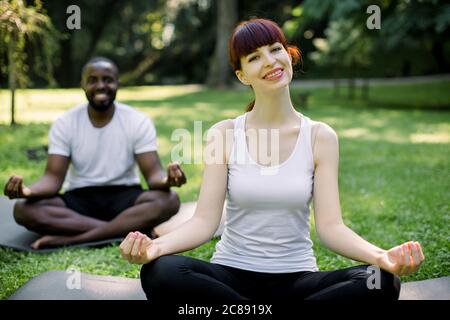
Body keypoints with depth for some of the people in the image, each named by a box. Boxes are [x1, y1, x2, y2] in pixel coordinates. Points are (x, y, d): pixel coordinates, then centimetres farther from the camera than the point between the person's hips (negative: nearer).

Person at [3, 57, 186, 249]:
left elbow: (153, 173, -12)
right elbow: (53, 177, -9)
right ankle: (132, 229, -32)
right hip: (79, 198, 1)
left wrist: (166, 180, -38)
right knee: (24, 209, -28)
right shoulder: (64, 123, -4)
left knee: (169, 200, -33)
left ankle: (70, 238, -33)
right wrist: (29, 190, -34)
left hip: (124, 197, -1)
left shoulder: (138, 121, -6)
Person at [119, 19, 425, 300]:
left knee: (383, 282, -27)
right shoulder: (224, 134, -1)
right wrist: (156, 246, -30)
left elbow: (330, 225, -8)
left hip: (296, 278, 1)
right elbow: (204, 221, -9)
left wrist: (382, 257, -29)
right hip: (231, 275, 0)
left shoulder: (320, 137, -1)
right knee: (160, 273, -31)